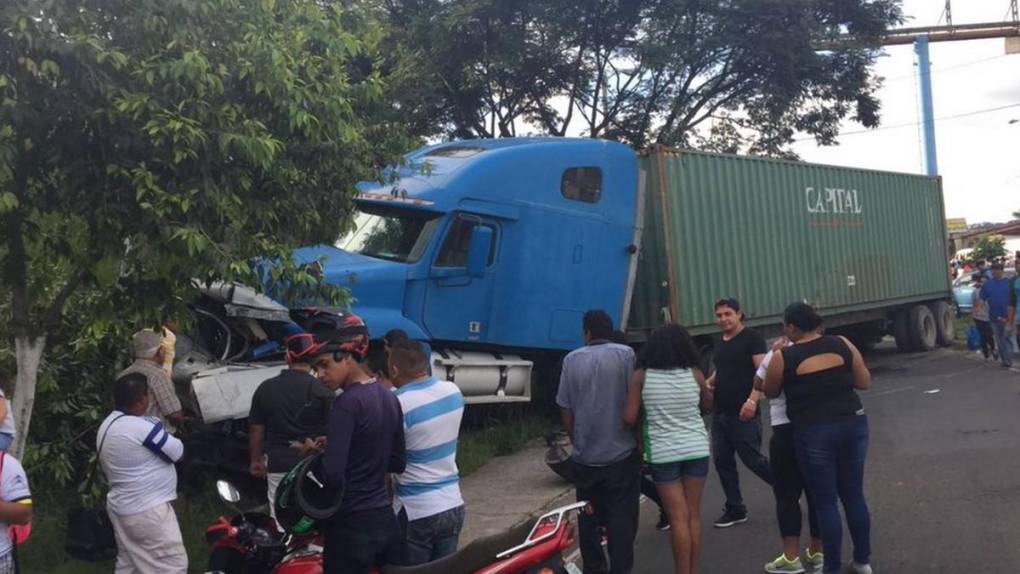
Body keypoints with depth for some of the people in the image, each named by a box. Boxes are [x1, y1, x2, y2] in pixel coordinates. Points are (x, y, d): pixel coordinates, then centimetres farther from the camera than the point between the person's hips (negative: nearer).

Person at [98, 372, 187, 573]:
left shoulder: (107, 425, 8)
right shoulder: (142, 427, -23)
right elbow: (178, 452, -13)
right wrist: (168, 434, 6)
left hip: (121, 507, 10)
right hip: (147, 511, -10)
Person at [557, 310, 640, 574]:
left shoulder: (572, 360, 2)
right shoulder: (625, 354, -5)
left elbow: (565, 409, 5)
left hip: (585, 454, 3)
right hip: (622, 452, -2)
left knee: (589, 517, 13)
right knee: (621, 517, 1)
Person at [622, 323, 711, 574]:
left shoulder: (641, 376, -7)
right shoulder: (694, 374, -3)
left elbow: (629, 419, -10)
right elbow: (708, 405, 14)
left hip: (662, 453, -2)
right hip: (696, 449, 2)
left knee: (678, 518, 1)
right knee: (693, 515, 12)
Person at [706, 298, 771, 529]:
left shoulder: (751, 338, -7)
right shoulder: (720, 344, 15)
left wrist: (752, 400, -27)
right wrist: (708, 383, 7)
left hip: (743, 413, -8)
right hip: (719, 413, 8)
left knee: (753, 459, -5)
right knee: (722, 461, 7)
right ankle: (735, 509, 17)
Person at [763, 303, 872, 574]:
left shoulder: (784, 357, -7)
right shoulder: (842, 344, 1)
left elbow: (770, 392, 9)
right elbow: (864, 383, 8)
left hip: (814, 433, -4)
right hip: (853, 424, 4)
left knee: (825, 502, 6)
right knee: (854, 495, 17)